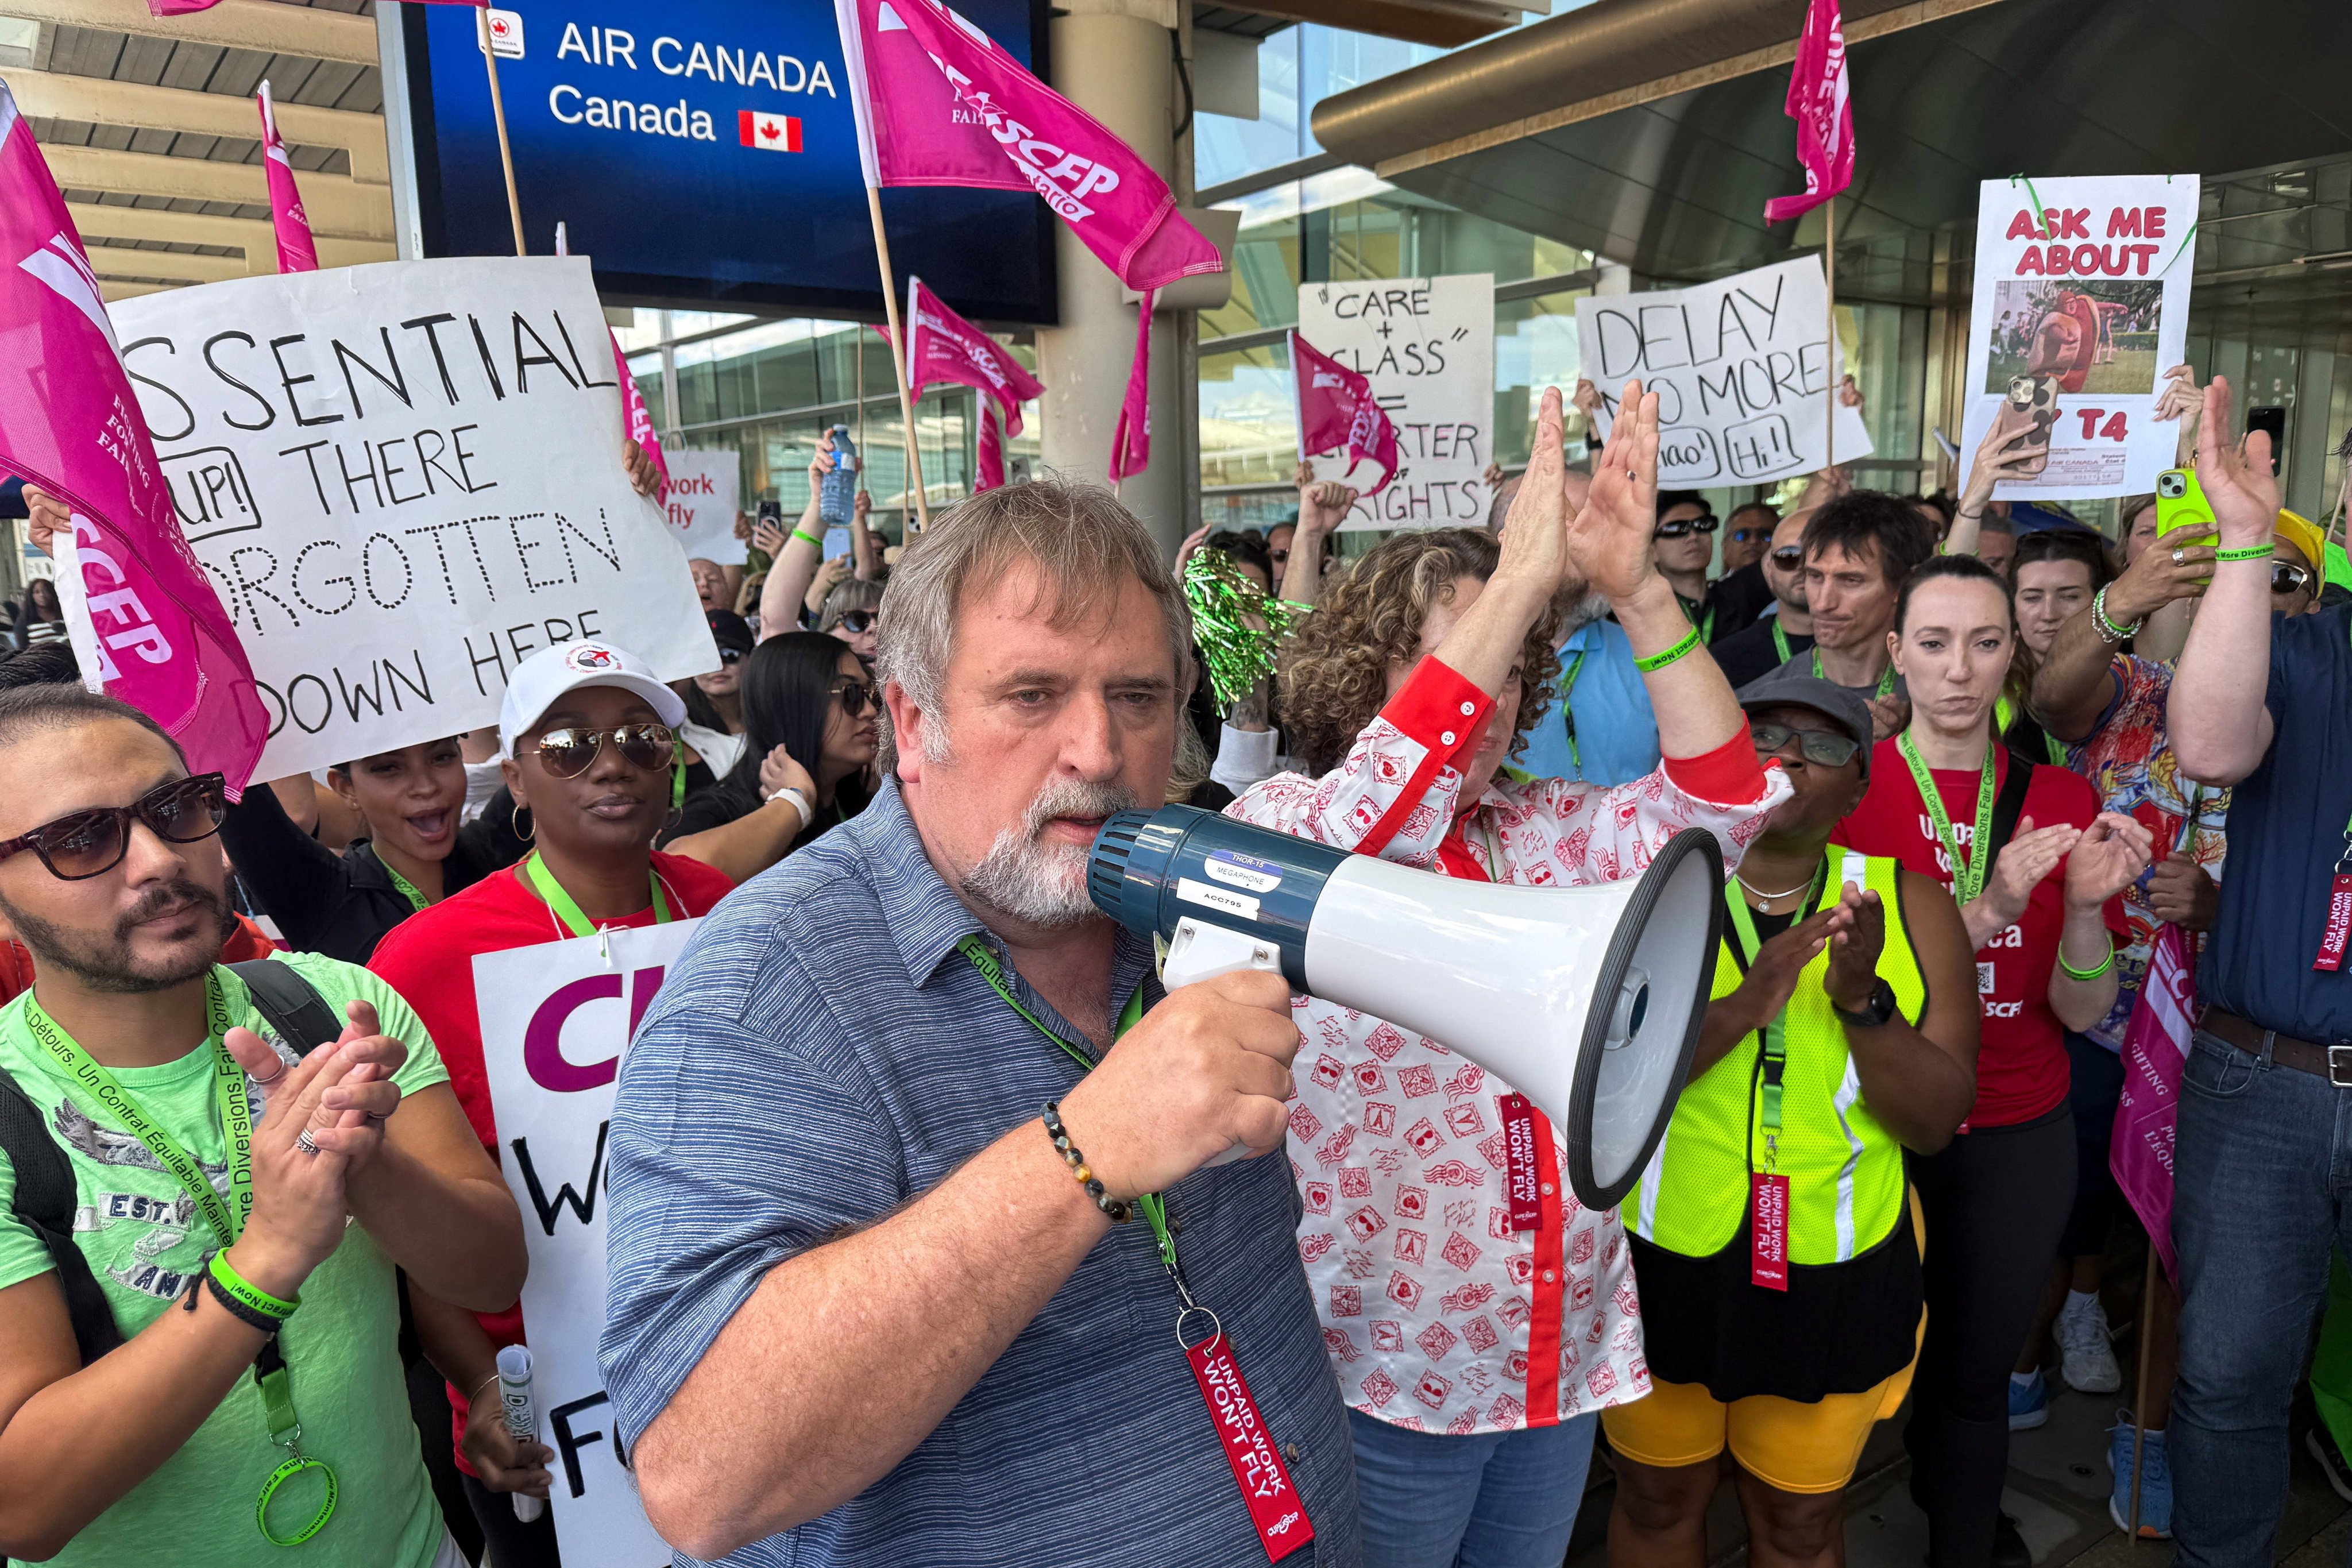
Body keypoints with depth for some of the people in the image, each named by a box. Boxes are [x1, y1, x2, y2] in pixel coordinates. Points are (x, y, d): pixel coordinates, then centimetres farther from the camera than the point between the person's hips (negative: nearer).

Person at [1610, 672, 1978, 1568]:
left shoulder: (1908, 906, -3)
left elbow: (1935, 1121, -7)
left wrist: (1861, 998, -23)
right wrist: (1743, 1004, -30)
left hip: (1836, 1279, 1)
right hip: (1658, 1264, -1)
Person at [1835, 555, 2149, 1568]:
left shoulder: (2060, 801, 0)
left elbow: (2083, 1012, -3)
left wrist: (2087, 906, -21)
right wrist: (1990, 908, -28)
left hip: (2018, 1141, 2)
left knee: (1978, 1366, 15)